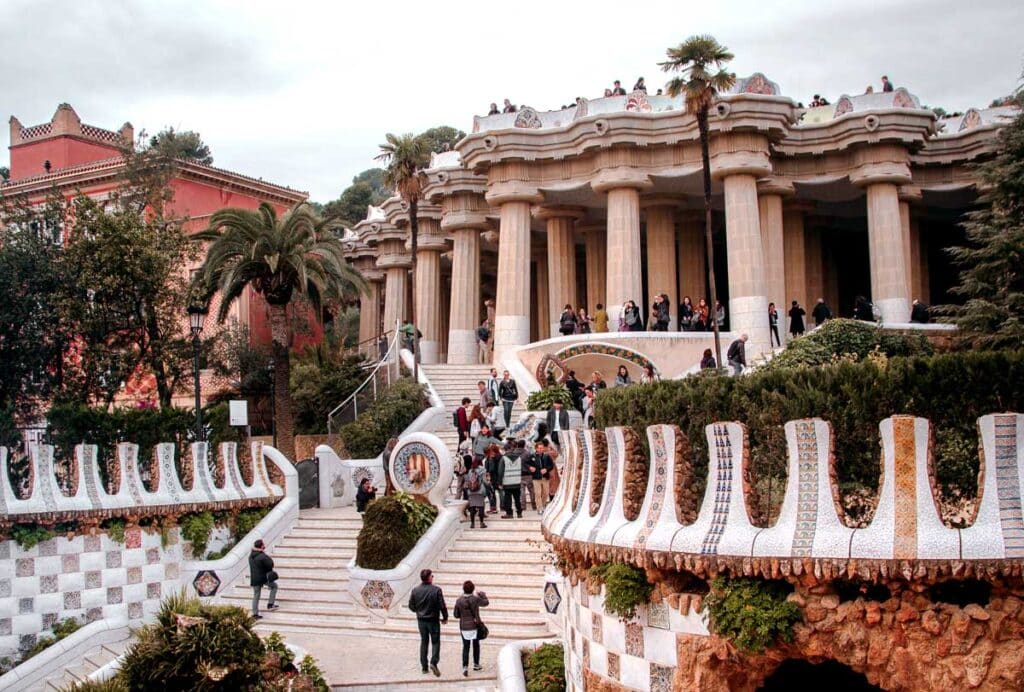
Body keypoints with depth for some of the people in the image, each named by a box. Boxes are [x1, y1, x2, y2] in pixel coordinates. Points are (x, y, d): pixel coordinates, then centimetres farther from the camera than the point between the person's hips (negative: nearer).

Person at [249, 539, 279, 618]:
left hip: (254, 579, 6)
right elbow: (271, 565, -17)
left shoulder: (251, 555, 5)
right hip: (263, 577, -6)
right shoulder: (263, 556, -21)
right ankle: (270, 604, 14)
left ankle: (255, 613, 12)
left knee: (256, 595, 13)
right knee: (274, 586, 18)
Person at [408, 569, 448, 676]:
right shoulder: (436, 590, -16)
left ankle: (424, 667, 18)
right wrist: (445, 618, 1)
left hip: (421, 620, 4)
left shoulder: (415, 591, -5)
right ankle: (434, 662, -13)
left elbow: (411, 607, 3)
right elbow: (442, 606, -14)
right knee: (435, 642, 7)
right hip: (433, 620, -4)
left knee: (424, 642, 15)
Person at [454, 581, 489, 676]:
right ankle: (476, 665, 31)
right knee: (476, 645, 19)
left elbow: (456, 615, 0)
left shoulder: (459, 601, -8)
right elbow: (486, 603, 8)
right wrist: (482, 594, 24)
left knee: (465, 647, 7)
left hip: (464, 627, 1)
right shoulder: (476, 599, -13)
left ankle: (465, 667, -9)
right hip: (475, 626, -1)